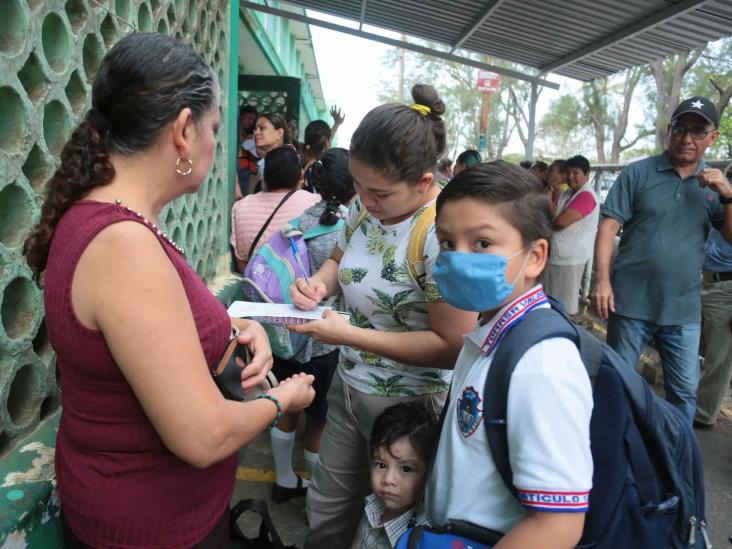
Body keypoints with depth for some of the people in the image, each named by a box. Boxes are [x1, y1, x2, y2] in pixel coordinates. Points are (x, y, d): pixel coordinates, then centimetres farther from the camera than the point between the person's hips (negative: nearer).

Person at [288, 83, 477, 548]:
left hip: (407, 404, -6)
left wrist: (349, 335, -26)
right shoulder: (367, 205, -5)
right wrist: (319, 283, -10)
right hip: (349, 384, 7)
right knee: (326, 510, 24)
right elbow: (341, 258, 14)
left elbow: (452, 346, -25)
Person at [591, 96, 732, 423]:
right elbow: (609, 226, -8)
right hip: (632, 302, -3)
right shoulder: (638, 173, -4)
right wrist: (602, 280, -18)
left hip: (684, 310, 3)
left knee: (685, 390, 11)